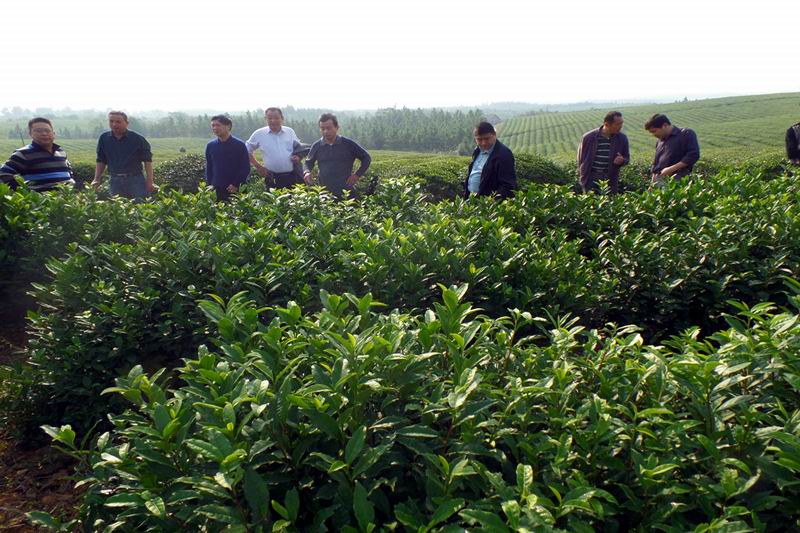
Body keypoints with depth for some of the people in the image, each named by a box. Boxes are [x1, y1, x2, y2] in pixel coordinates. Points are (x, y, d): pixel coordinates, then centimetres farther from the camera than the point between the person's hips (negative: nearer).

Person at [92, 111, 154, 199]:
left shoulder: (137, 138, -2)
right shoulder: (104, 138, 8)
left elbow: (147, 160, 0)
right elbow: (101, 161, 15)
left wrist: (149, 181, -6)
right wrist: (97, 179, 6)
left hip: (135, 179, -3)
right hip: (115, 181, 3)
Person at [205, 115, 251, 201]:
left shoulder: (239, 145, -2)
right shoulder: (210, 146, 10)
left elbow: (245, 168, -4)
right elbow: (208, 168, 17)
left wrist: (236, 184, -11)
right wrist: (209, 185, 6)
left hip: (235, 189, -3)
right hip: (216, 189, 4)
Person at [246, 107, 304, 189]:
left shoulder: (290, 131, 8)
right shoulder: (259, 134, 3)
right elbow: (248, 151, 13)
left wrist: (298, 157, -3)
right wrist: (258, 166, 5)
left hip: (293, 176, 1)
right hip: (273, 178, -1)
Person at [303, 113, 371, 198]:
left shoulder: (348, 144, -1)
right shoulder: (316, 146, 6)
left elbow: (366, 158, 7)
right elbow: (308, 162, 17)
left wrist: (358, 174, -2)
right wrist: (307, 172, -5)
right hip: (324, 193, 2)